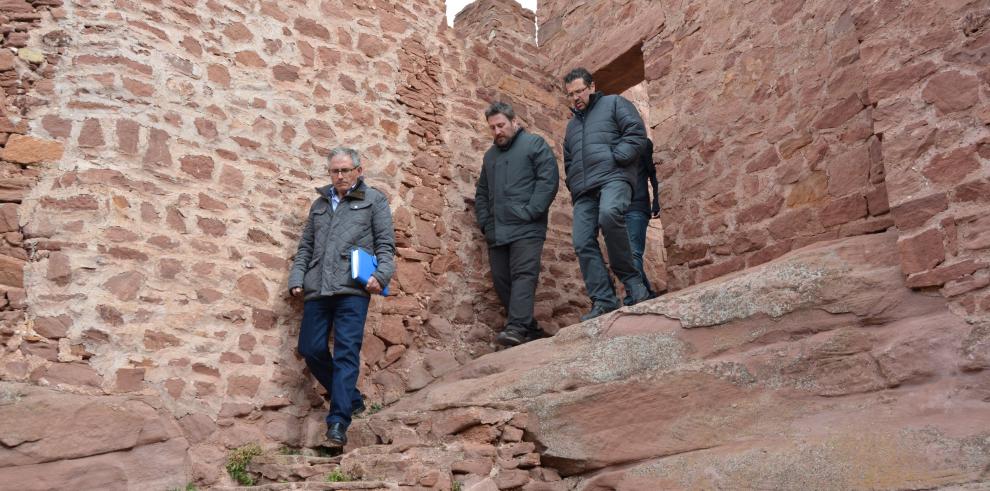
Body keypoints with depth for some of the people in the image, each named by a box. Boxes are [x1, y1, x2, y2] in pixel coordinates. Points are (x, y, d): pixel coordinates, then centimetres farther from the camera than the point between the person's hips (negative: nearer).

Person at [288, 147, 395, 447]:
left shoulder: (374, 200, 11)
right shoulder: (320, 203, 24)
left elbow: (385, 244, 4)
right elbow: (305, 246, 24)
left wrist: (381, 275, -11)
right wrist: (297, 278, 10)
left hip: (353, 287, -5)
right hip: (317, 288, 5)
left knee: (347, 350, -12)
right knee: (310, 349, 2)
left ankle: (338, 421, -13)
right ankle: (350, 398, 20)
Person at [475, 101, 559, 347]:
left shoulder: (534, 144, 5)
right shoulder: (490, 155, 24)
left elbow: (549, 179, -7)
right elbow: (481, 193, 27)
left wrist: (529, 212, -14)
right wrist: (485, 223, 12)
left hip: (526, 228, -6)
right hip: (497, 232, 7)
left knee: (523, 275, -16)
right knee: (502, 282, 1)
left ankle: (517, 328, -26)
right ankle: (530, 329, 7)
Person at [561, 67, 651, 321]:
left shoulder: (614, 103, 15)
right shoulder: (572, 123, 33)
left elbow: (636, 134, 1)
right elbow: (568, 163, 37)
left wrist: (614, 158, -9)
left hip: (613, 178, -6)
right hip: (583, 191, 7)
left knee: (609, 215, -37)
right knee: (583, 244, -11)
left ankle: (631, 280, -24)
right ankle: (603, 300, -11)